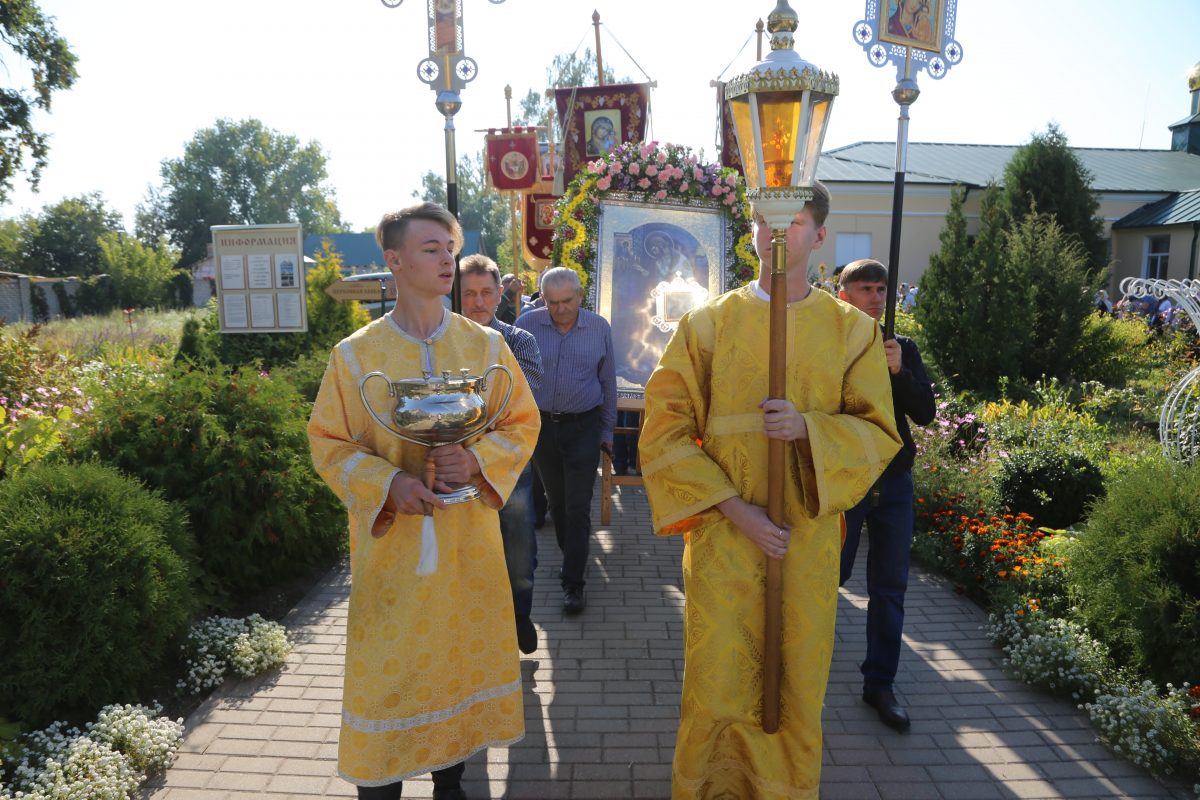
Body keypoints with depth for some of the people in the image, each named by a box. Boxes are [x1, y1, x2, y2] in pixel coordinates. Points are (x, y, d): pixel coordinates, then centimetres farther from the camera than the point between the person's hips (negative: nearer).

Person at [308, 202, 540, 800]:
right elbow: (328, 442, -1)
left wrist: (477, 460, -17)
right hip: (390, 537, -2)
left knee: (462, 652, 12)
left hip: (469, 534, 2)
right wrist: (387, 482, -18)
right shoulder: (355, 353, -3)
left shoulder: (486, 345, 1)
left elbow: (522, 425, 3)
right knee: (388, 664, 3)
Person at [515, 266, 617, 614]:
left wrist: (607, 430, 7)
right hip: (541, 425, 2)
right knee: (556, 500, 15)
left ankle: (573, 582, 5)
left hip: (583, 427, -1)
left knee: (578, 506, -3)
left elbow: (608, 383, 5)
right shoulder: (526, 325, -5)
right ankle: (572, 554, 37)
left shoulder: (599, 328, -3)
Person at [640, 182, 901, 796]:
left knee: (796, 688, 11)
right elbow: (665, 431, -3)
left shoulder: (852, 331, 5)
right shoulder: (708, 324, 0)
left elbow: (880, 430, 4)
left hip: (808, 537, 1)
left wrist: (807, 428, -16)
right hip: (723, 534, -1)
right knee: (717, 690, 4)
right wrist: (734, 509, -12)